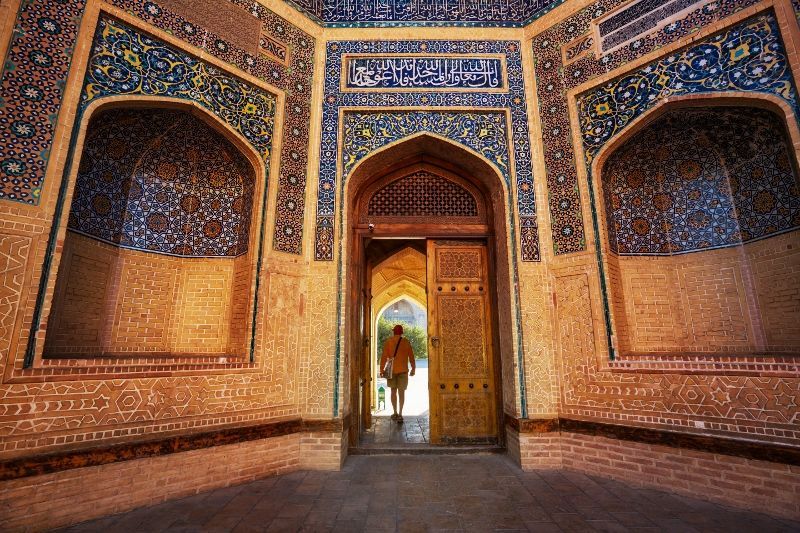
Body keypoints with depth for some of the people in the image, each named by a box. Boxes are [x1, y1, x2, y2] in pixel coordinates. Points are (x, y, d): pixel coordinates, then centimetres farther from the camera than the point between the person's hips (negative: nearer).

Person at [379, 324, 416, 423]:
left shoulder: (388, 342, -2)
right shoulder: (406, 342, 0)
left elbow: (384, 356, -6)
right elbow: (411, 357, 3)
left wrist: (381, 370, -2)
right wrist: (413, 369, 14)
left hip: (392, 370, 0)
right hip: (403, 370, 0)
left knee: (393, 391, 14)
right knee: (401, 392, 3)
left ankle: (395, 413, 17)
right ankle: (400, 414, -3)